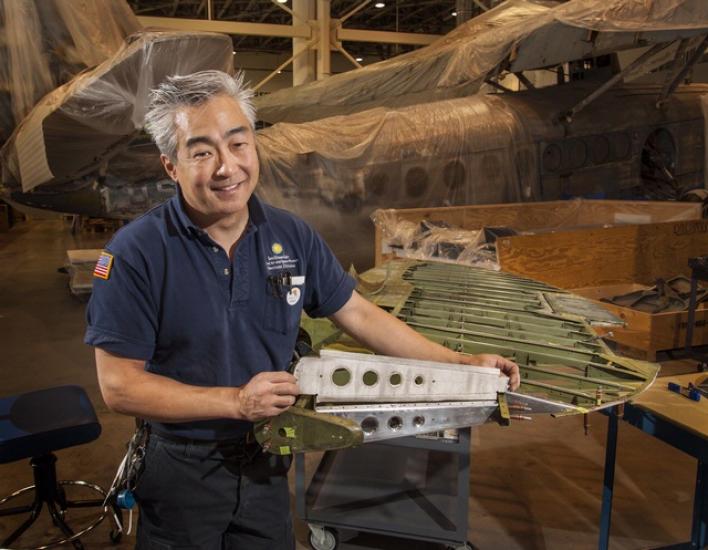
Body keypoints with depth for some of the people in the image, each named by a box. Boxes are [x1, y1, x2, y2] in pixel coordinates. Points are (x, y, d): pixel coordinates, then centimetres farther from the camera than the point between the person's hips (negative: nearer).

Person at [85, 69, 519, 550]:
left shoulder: (292, 237, -7)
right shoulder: (136, 253, -20)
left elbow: (360, 316, 0)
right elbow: (119, 385, -18)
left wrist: (460, 363, -2)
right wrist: (236, 401, -24)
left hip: (267, 467, 4)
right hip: (179, 474, -3)